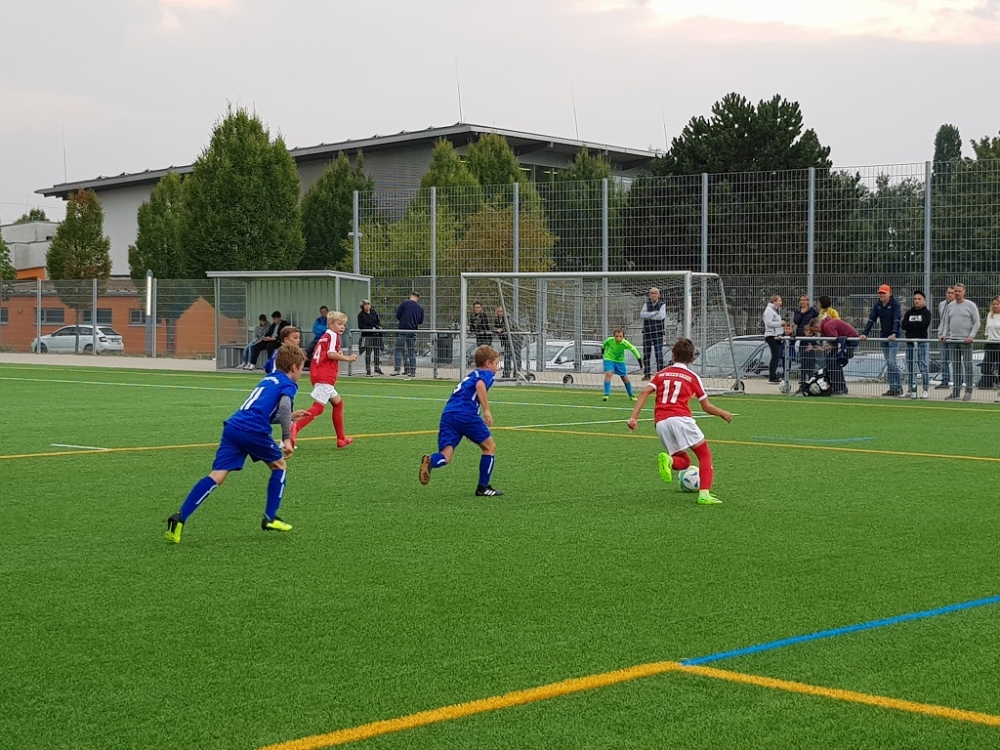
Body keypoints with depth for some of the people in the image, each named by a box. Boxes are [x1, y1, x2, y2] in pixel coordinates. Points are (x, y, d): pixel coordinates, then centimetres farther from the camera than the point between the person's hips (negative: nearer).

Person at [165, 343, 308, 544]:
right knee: (279, 465, 20)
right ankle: (270, 518, 20)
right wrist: (287, 438, -11)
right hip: (254, 431, -6)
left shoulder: (267, 380, 32)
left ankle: (180, 517, -20)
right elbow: (284, 405, -14)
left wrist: (290, 417, 47)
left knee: (217, 476, -5)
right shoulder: (288, 384, 8)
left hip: (233, 427, 6)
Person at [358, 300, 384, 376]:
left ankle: (377, 368, 18)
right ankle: (368, 369, 1)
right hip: (367, 336, -5)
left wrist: (379, 326, -4)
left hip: (376, 335, 5)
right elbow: (361, 326, -10)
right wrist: (372, 328, -14)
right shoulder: (361, 315, -7)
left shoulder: (373, 312, 8)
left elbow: (378, 321, 18)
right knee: (368, 353, -4)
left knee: (377, 352, 8)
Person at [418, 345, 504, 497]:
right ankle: (483, 487, 14)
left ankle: (431, 460, -38)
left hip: (447, 414, 7)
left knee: (445, 457, -4)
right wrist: (487, 410, -16)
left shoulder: (472, 375, 33)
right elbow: (480, 385, -14)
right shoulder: (486, 374, 10)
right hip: (466, 414, -7)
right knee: (489, 447, 13)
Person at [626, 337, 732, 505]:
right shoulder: (692, 377, 12)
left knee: (684, 462, 16)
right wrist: (723, 413, 32)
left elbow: (645, 392, 4)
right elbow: (707, 407, 14)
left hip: (660, 422, 4)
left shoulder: (661, 374, 21)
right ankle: (704, 494, -11)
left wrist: (634, 417, -2)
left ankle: (668, 460, -18)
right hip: (681, 419, -4)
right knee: (704, 454, 8)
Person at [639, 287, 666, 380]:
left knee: (659, 353, -10)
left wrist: (648, 315, -8)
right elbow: (642, 314, -7)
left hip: (658, 333, -3)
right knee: (646, 354, 4)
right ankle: (646, 374, 11)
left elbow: (661, 316, -13)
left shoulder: (662, 305, 4)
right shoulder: (646, 304, 10)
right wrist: (654, 313, -13)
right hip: (647, 332, 3)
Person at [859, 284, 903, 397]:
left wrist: (894, 334, -36)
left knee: (891, 361, -14)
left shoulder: (895, 304, -11)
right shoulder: (877, 305, 6)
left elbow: (896, 320, -22)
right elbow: (871, 320, 1)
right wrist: (864, 333, -11)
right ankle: (893, 388, 11)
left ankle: (898, 387, -8)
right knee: (888, 363, 7)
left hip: (894, 337, -6)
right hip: (883, 336, 6)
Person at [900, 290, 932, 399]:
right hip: (910, 342, 5)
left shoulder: (926, 313, 2)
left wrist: (910, 324, -5)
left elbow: (924, 324, -15)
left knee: (923, 366, -8)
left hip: (921, 342, -5)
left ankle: (925, 390, -7)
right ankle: (911, 390, 10)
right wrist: (916, 324, -8)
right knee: (910, 368, 5)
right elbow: (903, 325, 2)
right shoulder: (909, 312, 15)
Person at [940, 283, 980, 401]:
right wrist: (944, 334, 5)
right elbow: (946, 322, 19)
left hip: (966, 340, -5)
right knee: (955, 366, 6)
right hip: (952, 340, 5)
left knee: (967, 365, -5)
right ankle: (956, 391, 9)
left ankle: (968, 391, -4)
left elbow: (976, 322, -2)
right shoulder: (950, 306, 14)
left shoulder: (970, 305, 0)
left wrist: (971, 336, -12)